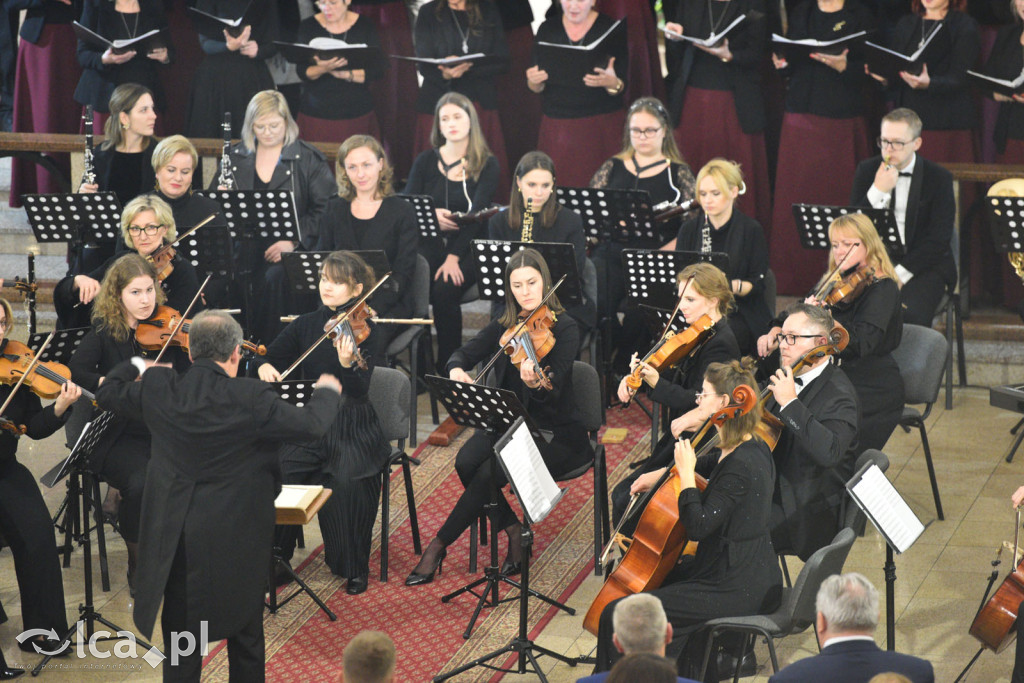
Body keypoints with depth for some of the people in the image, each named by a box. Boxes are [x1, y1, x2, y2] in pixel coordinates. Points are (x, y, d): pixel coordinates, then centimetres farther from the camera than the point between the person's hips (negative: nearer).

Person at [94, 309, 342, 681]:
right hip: (238, 538, -2)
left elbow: (107, 393, 10)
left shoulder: (157, 388, -8)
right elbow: (311, 423, -11)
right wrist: (326, 391, 10)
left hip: (176, 535, 3)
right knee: (246, 636, 15)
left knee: (181, 640, 13)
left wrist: (135, 366, 30)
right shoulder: (251, 399, -19)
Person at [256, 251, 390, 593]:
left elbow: (360, 391, -15)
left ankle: (355, 567, -8)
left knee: (348, 482, -30)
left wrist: (348, 363, -36)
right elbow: (270, 358, 17)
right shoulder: (306, 325, 8)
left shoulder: (365, 329, -5)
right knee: (276, 474, -24)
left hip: (351, 428, -3)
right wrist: (264, 366, -7)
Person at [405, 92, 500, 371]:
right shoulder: (426, 161, 11)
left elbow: (477, 217, -8)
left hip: (467, 248, -2)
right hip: (430, 244, 2)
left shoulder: (487, 165, 2)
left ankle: (448, 368, -18)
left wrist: (454, 257, -20)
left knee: (445, 290, -31)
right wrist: (431, 215, -20)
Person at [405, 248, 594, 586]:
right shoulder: (505, 326, 6)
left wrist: (535, 382, -48)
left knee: (489, 473, -26)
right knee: (466, 462, -24)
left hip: (557, 434, -6)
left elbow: (553, 391, -23)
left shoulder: (564, 328, -12)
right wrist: (457, 369, -18)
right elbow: (464, 353, 7)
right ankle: (512, 531, -6)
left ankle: (439, 546, -10)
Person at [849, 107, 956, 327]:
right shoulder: (867, 170, 8)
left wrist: (900, 273, -17)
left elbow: (938, 240, -7)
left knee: (912, 315, -32)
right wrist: (878, 191, -13)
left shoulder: (939, 177, -1)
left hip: (921, 265, -2)